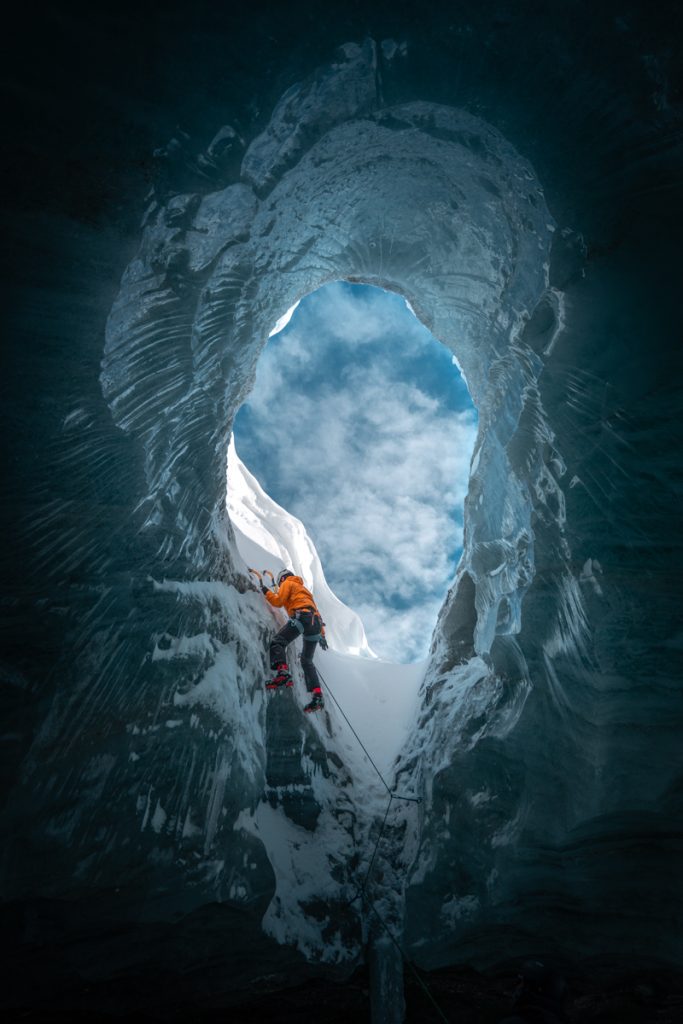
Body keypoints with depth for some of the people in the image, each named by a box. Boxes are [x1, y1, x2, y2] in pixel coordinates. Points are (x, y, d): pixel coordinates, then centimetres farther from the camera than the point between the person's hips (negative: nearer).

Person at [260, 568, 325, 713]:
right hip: (316, 622, 8)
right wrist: (321, 633, 32)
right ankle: (317, 696, -1)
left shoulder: (287, 583, 17)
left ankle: (283, 672, -37)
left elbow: (278, 602, 2)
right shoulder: (303, 588, 39)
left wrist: (266, 592, 19)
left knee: (277, 642, -11)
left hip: (302, 616, -7)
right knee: (307, 660, 12)